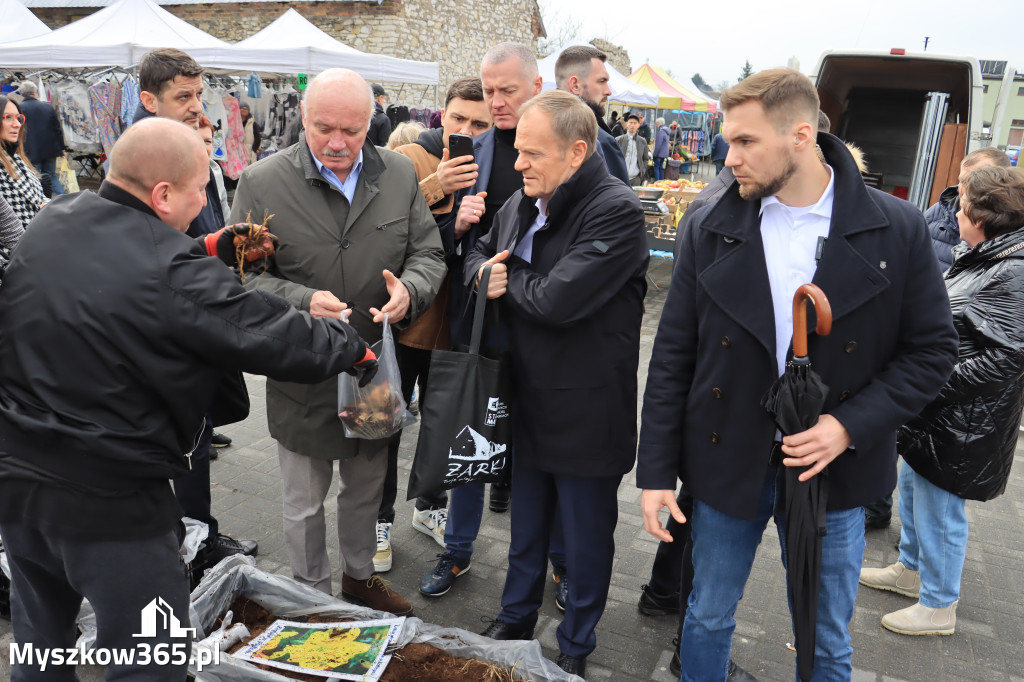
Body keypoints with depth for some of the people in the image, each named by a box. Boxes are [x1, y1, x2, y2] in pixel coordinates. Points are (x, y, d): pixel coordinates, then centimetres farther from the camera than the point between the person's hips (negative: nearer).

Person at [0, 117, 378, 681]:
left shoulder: (52, 221, -2)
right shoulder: (176, 274, -24)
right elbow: (282, 341, -19)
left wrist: (208, 249, 7)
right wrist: (356, 346, -2)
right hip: (105, 498, -7)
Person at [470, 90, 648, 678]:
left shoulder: (617, 210, -21)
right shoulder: (524, 202, 4)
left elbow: (556, 300, -30)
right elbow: (479, 253, 17)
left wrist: (507, 280, -10)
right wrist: (484, 271, -7)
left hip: (586, 414, -7)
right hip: (527, 404, 7)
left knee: (588, 539, 14)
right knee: (526, 528, 25)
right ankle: (517, 619, 48)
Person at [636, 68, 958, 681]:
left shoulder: (898, 229, -8)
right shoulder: (711, 229, -6)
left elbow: (934, 348, -1)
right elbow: (673, 358, -4)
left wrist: (851, 424, -16)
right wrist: (656, 472, -5)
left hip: (834, 469, 0)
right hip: (726, 463, 1)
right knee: (708, 617, 18)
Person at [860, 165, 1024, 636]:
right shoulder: (972, 256, 7)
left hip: (960, 421, -10)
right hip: (928, 409, 10)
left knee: (938, 508, 5)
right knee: (913, 487, 23)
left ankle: (938, 606, 24)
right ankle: (910, 569, 43)